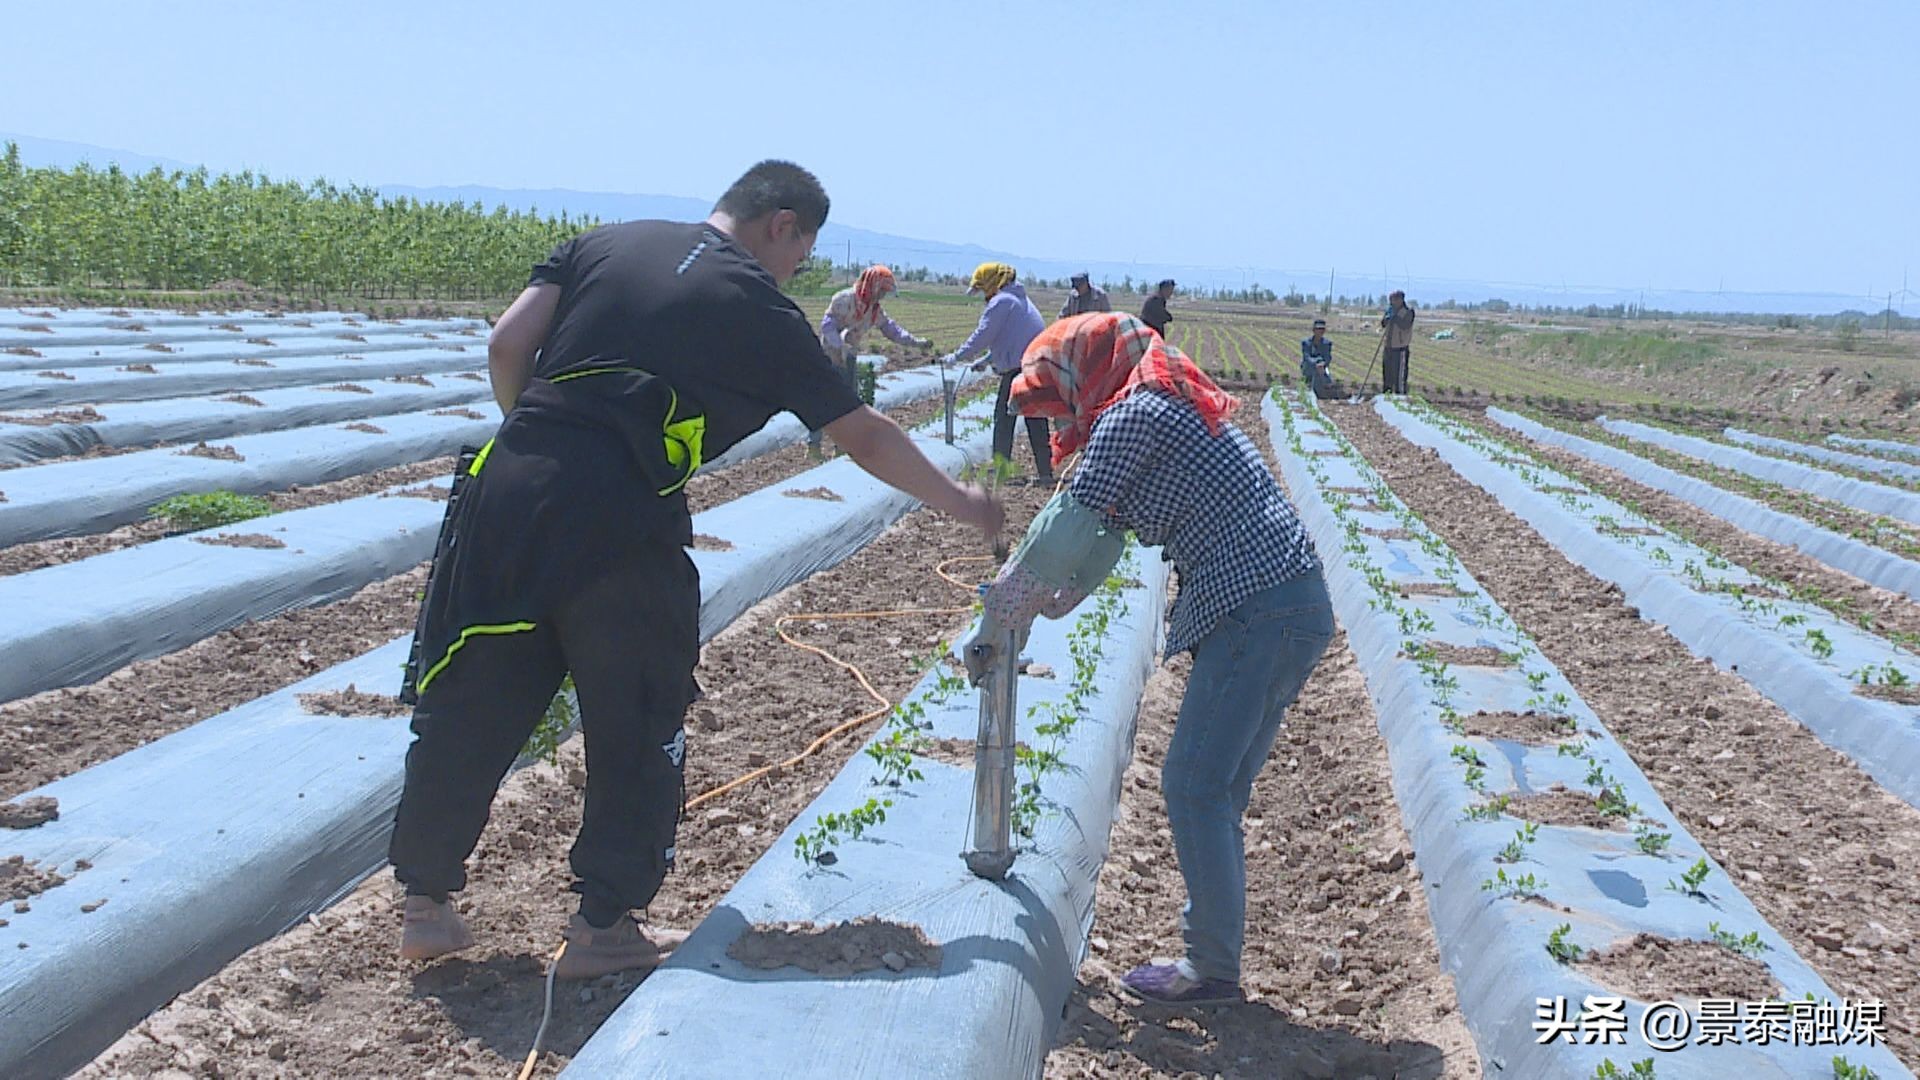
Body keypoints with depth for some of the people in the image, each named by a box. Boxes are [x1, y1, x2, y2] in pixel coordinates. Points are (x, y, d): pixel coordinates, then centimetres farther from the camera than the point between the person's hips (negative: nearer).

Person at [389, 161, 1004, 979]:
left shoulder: (606, 243, 16)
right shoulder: (762, 312, 5)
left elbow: (507, 346, 7)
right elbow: (863, 436, 9)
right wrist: (959, 504, 21)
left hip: (511, 489, 5)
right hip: (624, 525, -4)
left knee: (469, 707, 15)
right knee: (639, 730, 13)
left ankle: (424, 902, 26)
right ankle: (603, 926, 19)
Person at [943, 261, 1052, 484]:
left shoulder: (1000, 302, -7)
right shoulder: (1019, 299, 24)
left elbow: (982, 336, -7)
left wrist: (956, 357, 2)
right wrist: (985, 361, 30)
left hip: (1019, 368, -9)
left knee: (1004, 416, 0)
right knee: (1036, 419, 9)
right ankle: (1045, 470, 8)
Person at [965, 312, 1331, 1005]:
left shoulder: (1131, 416, -10)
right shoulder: (1165, 408, 21)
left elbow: (1065, 535, -12)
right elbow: (1102, 536, 24)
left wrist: (994, 628, -2)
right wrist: (1036, 609, 18)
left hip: (1257, 616, -10)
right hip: (1293, 610, 10)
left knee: (1193, 788, -3)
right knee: (1215, 790, 16)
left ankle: (1213, 970, 5)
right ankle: (1211, 943, 24)